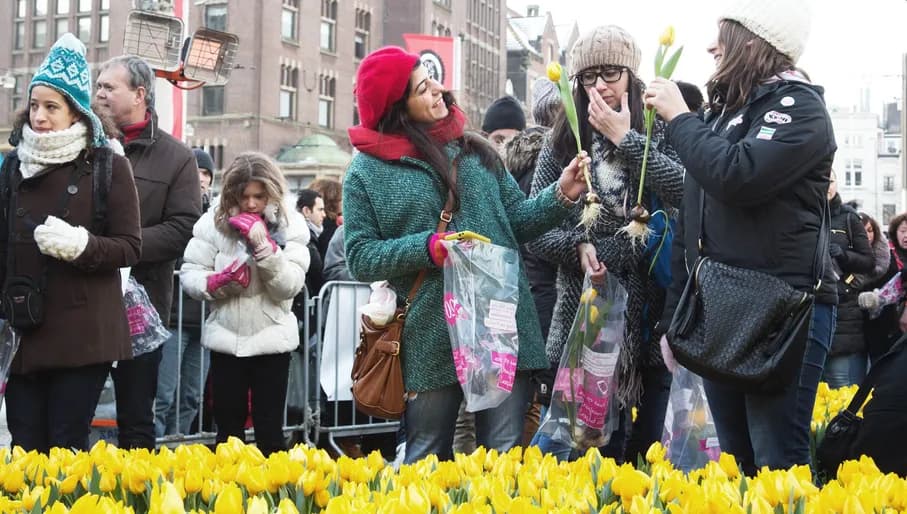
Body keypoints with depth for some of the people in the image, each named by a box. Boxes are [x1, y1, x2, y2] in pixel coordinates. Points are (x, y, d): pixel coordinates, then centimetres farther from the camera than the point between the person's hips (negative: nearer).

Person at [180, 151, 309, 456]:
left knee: (270, 430, 7)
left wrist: (263, 244, -21)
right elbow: (189, 273, -3)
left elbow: (290, 287, -12)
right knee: (228, 428, 12)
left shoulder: (290, 224, -5)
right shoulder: (213, 222, -4)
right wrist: (216, 282, -22)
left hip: (272, 339, -1)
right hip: (226, 339, 1)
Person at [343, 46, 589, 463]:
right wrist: (426, 248, -16)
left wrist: (561, 195, -3)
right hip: (430, 339, -2)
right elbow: (359, 257, -2)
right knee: (427, 460, 10)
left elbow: (516, 221, 14)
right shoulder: (366, 171, 1)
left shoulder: (473, 150, 11)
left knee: (505, 456, 6)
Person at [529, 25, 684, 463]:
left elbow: (685, 190, -15)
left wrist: (625, 138, -12)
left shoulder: (657, 134, 4)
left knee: (645, 442, 7)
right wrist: (578, 246, -15)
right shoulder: (563, 143, 5)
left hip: (651, 310, 0)